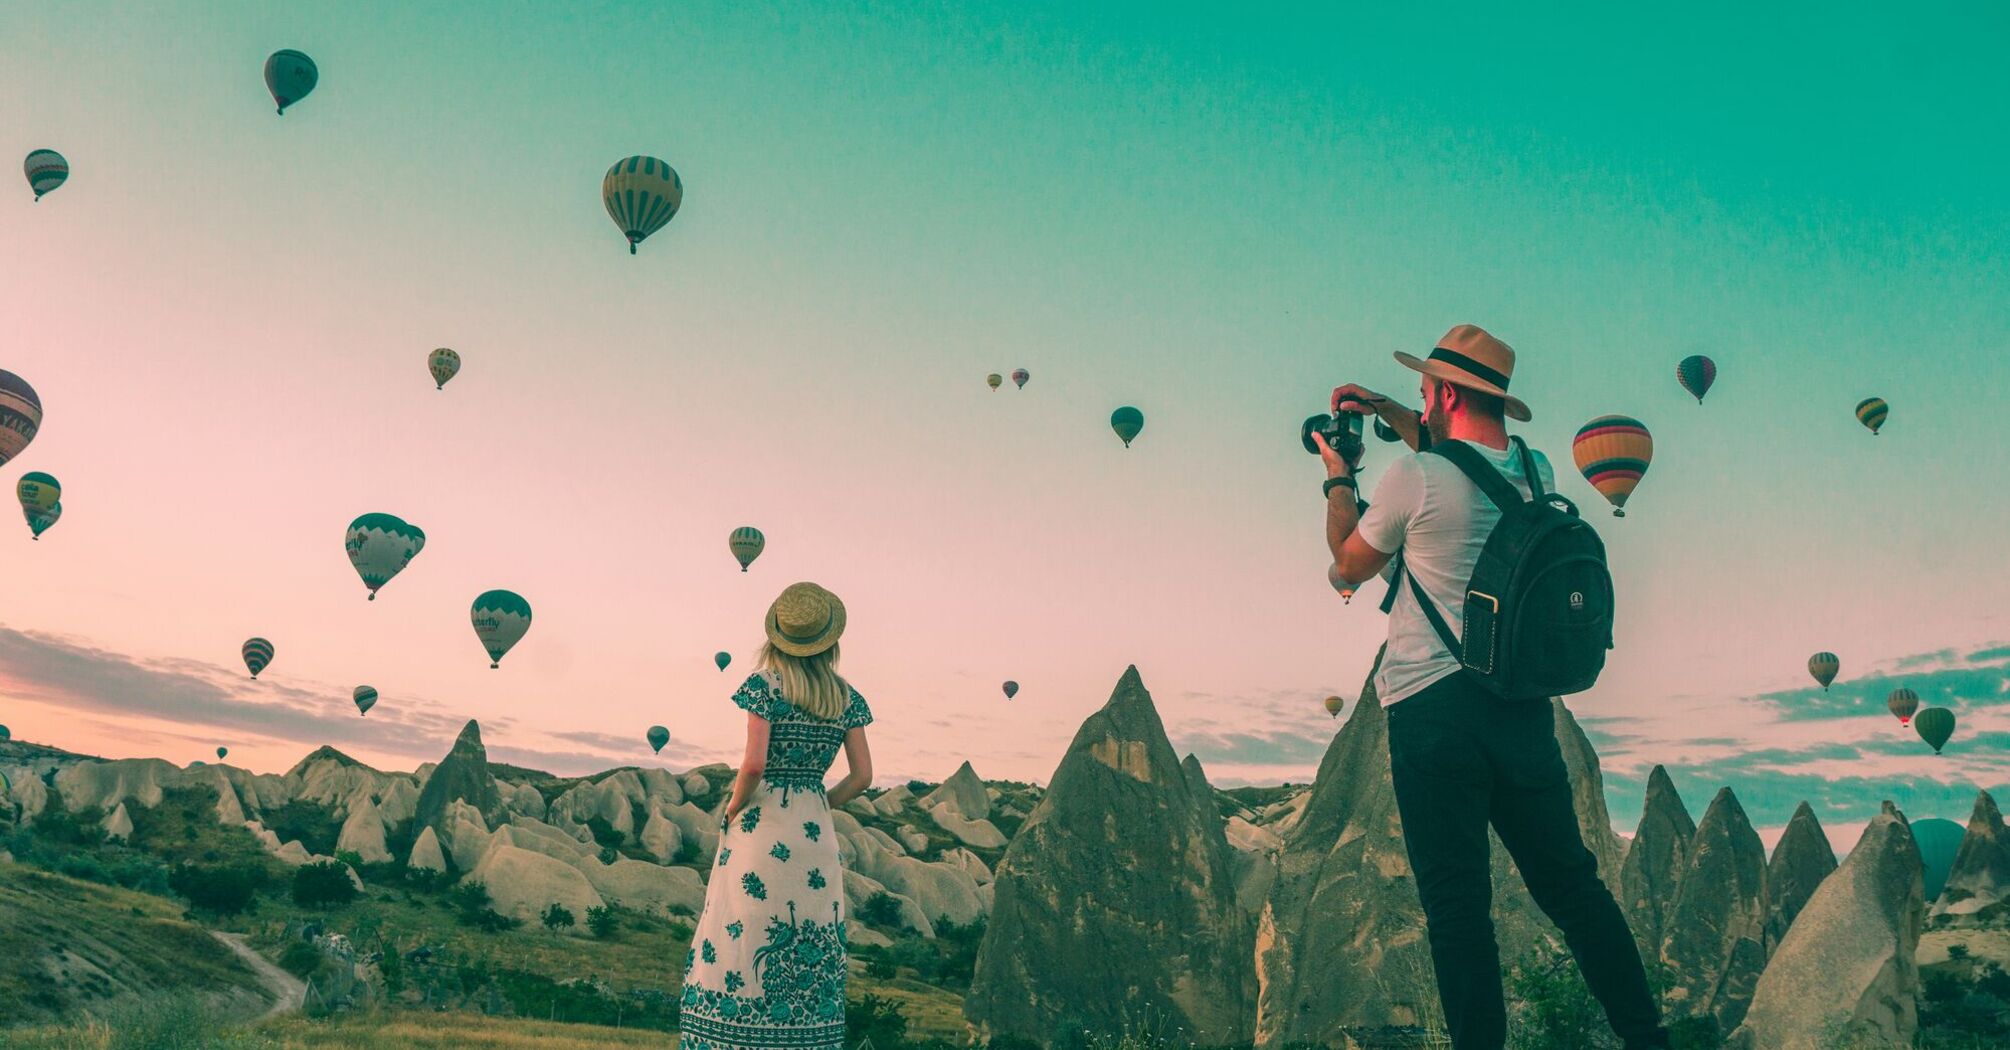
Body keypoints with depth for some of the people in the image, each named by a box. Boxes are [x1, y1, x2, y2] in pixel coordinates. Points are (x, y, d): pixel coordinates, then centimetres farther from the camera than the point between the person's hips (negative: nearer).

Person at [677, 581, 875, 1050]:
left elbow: (753, 765, -17)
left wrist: (733, 808, -1)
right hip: (817, 834, 4)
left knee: (741, 945, 1)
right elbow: (862, 775, 4)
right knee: (810, 958, 9)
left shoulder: (764, 684, -8)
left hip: (761, 830, -4)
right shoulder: (846, 697, 5)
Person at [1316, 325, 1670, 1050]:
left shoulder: (1414, 477, -12)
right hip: (1523, 704, 6)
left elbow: (1351, 563, 4)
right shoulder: (1536, 472, 7)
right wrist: (1395, 417, 29)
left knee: (1456, 903, 0)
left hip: (1433, 705, -6)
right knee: (1571, 882, 15)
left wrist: (1338, 478, 18)